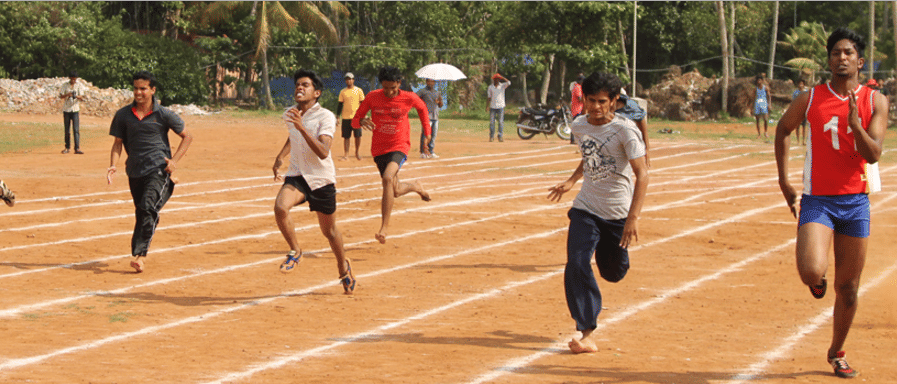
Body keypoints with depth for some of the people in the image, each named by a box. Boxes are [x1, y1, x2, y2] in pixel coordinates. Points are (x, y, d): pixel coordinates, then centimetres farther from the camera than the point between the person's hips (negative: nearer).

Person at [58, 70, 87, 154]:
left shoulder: (79, 85, 1)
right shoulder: (65, 85, 3)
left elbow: (82, 98, -4)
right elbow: (61, 96, -3)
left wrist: (77, 96, -28)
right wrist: (67, 95, -24)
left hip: (75, 110, -2)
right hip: (66, 109, 2)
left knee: (76, 130, -11)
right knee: (66, 129, 7)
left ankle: (77, 148, -15)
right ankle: (67, 147, 19)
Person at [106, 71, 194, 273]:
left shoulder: (164, 114, -1)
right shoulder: (123, 115, 7)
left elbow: (187, 136, 7)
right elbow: (118, 142, 12)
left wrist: (174, 160, -4)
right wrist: (113, 165, -5)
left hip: (159, 169, -4)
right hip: (135, 171, 4)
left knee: (149, 208, -22)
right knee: (141, 214, 10)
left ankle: (139, 255, -29)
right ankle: (139, 254, 26)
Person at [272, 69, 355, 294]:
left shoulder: (326, 117, -16)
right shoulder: (289, 115, 2)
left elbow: (323, 152, -30)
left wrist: (301, 127, -37)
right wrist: (281, 156, 12)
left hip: (322, 179, -3)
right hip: (296, 176, 3)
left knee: (329, 230, 10)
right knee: (280, 208, -28)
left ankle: (344, 267, 38)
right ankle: (295, 251, -6)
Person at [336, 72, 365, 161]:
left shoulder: (359, 90, 4)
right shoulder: (343, 92, 8)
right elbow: (340, 104, 11)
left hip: (356, 117, -1)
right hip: (345, 117, 1)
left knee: (358, 136, -1)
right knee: (346, 137, 0)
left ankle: (357, 152, 18)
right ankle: (346, 155, 2)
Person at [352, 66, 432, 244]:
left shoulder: (409, 98, -9)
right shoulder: (373, 97, -8)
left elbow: (422, 108, 15)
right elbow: (354, 121, -4)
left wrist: (427, 134, 12)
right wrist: (362, 121, -29)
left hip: (399, 147, -3)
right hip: (378, 149, 3)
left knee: (388, 178, -30)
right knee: (395, 191, 12)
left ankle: (384, 227, -28)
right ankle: (415, 186, 49)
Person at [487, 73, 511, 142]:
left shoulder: (502, 86, 3)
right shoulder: (490, 87, 8)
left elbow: (509, 82, -16)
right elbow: (489, 97, 10)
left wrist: (501, 77, -15)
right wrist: (488, 106, 4)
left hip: (500, 106, -1)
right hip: (492, 107, 1)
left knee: (501, 122, -3)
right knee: (491, 122, 0)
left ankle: (500, 136, 0)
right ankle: (491, 136, 6)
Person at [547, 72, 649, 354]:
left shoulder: (625, 130, -16)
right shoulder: (579, 126, 1)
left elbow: (642, 174, -19)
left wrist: (633, 218, -26)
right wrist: (572, 181, 13)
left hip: (619, 212, -3)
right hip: (586, 208, 3)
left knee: (613, 273, 11)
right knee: (576, 265, -15)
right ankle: (587, 334, -13)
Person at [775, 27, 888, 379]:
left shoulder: (875, 102, 0)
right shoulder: (810, 99, -1)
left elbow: (873, 154, -9)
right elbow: (783, 130, 16)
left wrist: (854, 122, -24)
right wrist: (784, 180, 12)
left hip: (856, 202, 1)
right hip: (818, 201, -1)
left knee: (848, 288, 8)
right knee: (812, 272, -23)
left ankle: (837, 353, 29)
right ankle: (818, 280, 16)